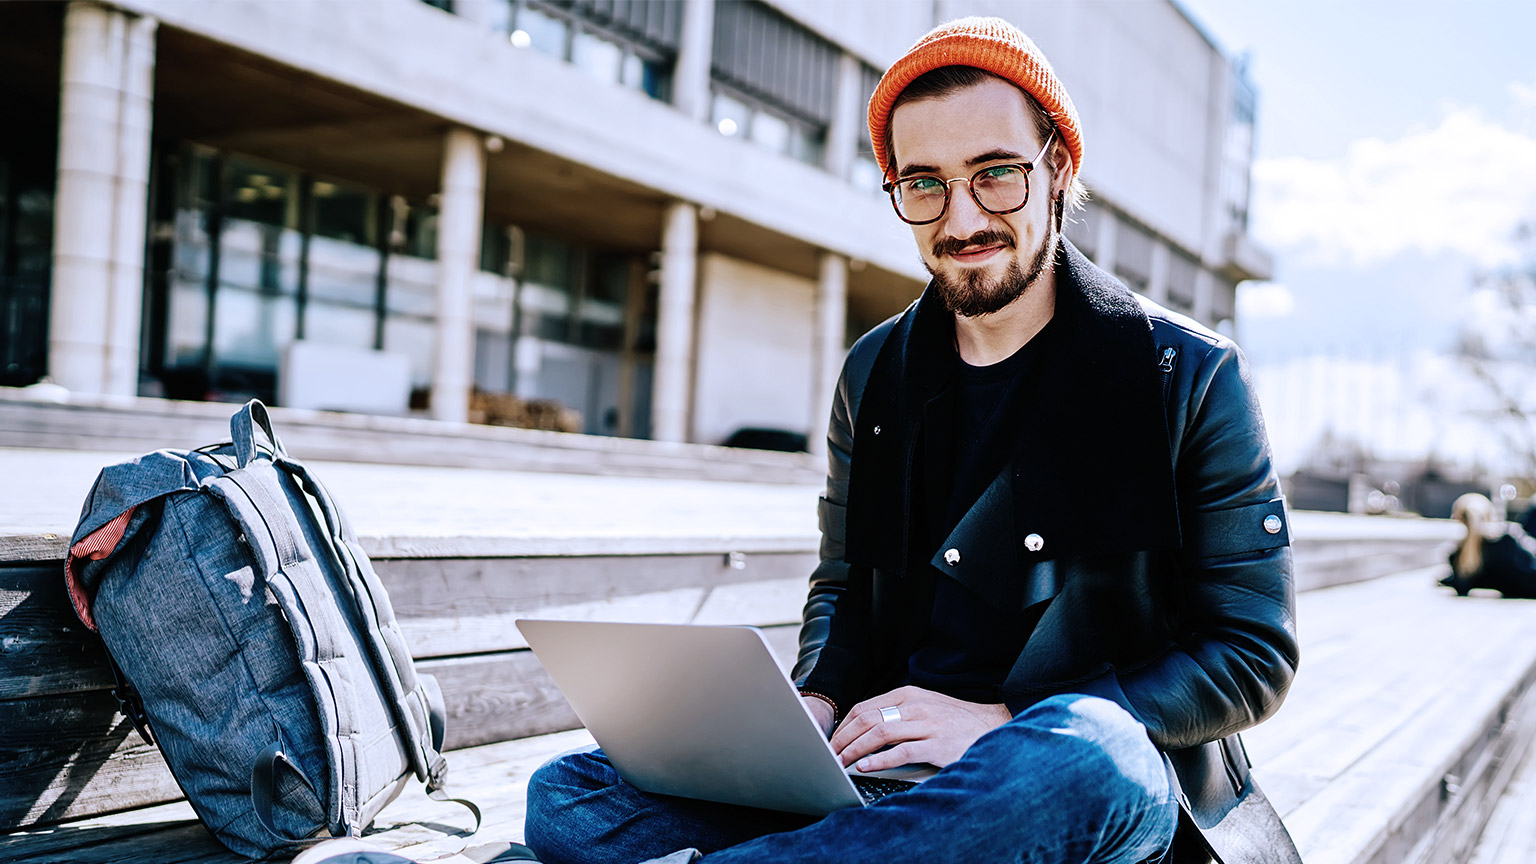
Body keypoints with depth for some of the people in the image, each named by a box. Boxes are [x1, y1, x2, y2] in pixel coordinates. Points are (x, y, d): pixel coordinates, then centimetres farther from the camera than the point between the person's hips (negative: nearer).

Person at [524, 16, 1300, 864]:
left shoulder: (1189, 374, -2)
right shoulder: (874, 373, 11)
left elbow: (1253, 652, -5)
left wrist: (1002, 724, -18)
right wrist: (817, 702, -5)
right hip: (888, 771, 3)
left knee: (1083, 751, -42)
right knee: (566, 793, -15)